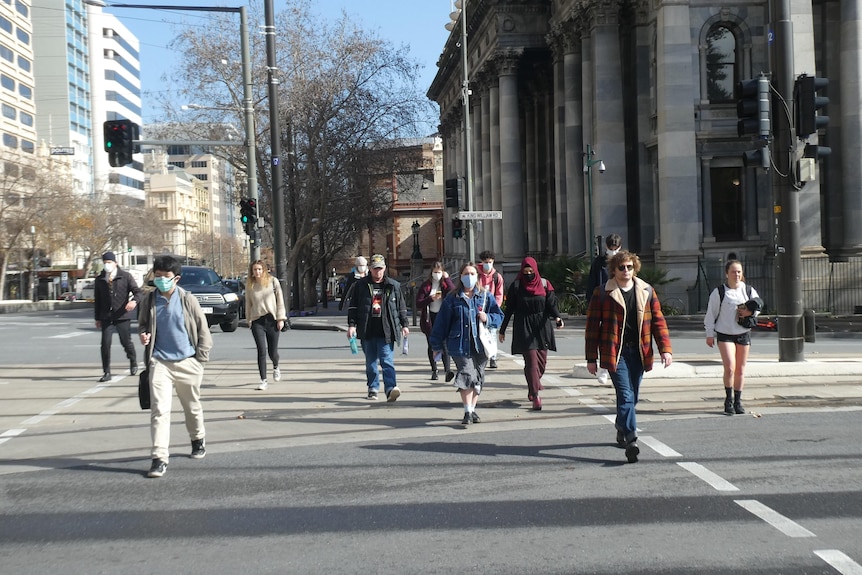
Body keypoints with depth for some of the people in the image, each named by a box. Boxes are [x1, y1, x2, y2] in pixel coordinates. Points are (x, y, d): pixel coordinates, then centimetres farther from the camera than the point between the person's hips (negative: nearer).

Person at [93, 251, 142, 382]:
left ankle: (133, 362, 36)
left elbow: (137, 291, -4)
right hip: (106, 316, 2)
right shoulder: (100, 280, 9)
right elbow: (97, 300, 15)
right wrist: (98, 318, 12)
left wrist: (134, 301, -27)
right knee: (105, 344, -6)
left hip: (122, 315, -2)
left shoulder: (126, 276, -1)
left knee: (126, 341, 8)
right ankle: (106, 372, 1)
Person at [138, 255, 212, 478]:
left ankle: (198, 439, 42)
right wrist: (143, 334, -6)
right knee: (159, 409, -11)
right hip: (160, 362, 0)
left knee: (192, 406, 16)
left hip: (187, 362, 0)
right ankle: (159, 458, -10)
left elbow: (203, 330, 2)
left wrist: (200, 359, -3)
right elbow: (142, 324, 18)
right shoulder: (149, 301, 3)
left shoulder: (188, 300, -3)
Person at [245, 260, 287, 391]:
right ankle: (263, 381, -2)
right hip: (257, 321, 1)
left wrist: (281, 318, -3)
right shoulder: (250, 286, 5)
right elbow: (248, 305, 13)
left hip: (272, 320, 0)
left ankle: (276, 367, 39)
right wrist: (248, 321, 12)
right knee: (262, 351, -9)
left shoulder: (273, 281, 1)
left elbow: (280, 300, 2)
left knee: (272, 351, 4)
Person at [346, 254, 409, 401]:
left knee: (387, 361, -11)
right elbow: (352, 306, 6)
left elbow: (401, 307, 15)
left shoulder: (393, 286, 8)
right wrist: (351, 325, -2)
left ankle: (391, 388, -19)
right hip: (367, 331, 1)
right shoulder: (360, 285, 5)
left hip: (386, 331, -1)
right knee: (370, 362, 11)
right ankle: (373, 388, 21)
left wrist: (404, 325, 11)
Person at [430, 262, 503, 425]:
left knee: (478, 378, 9)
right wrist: (437, 345, 5)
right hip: (460, 344, -3)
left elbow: (499, 316, 9)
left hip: (481, 344, 3)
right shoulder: (453, 298, 4)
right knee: (467, 375, -16)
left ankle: (472, 409, 24)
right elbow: (442, 322, 6)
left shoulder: (486, 296, 8)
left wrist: (488, 319, -12)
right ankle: (468, 412, -14)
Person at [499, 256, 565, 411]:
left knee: (541, 360, 5)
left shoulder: (544, 284, 4)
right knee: (531, 361, -10)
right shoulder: (516, 286, 1)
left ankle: (533, 387, 31)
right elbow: (509, 309, 4)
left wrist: (557, 317, -22)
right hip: (524, 328, -2)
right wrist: (502, 330, 5)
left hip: (542, 327, 2)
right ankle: (535, 396, -10)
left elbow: (552, 304, -1)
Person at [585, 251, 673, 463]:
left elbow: (658, 321, 9)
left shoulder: (646, 291, 8)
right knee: (626, 396, -15)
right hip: (615, 353, -4)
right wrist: (591, 358, -2)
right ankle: (631, 440, -20)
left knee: (632, 396, 13)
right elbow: (592, 326, 0)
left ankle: (621, 428, 36)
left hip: (638, 352, 4)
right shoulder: (602, 294, -1)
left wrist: (665, 349, -2)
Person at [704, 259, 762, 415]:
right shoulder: (719, 292, -6)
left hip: (744, 334, 4)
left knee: (740, 370, 8)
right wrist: (709, 334, -1)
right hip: (725, 334, -3)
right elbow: (711, 313, -1)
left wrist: (750, 312, -6)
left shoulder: (749, 291, 4)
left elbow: (758, 306, 17)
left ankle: (738, 401, 20)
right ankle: (728, 400, -2)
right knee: (730, 367, -17)